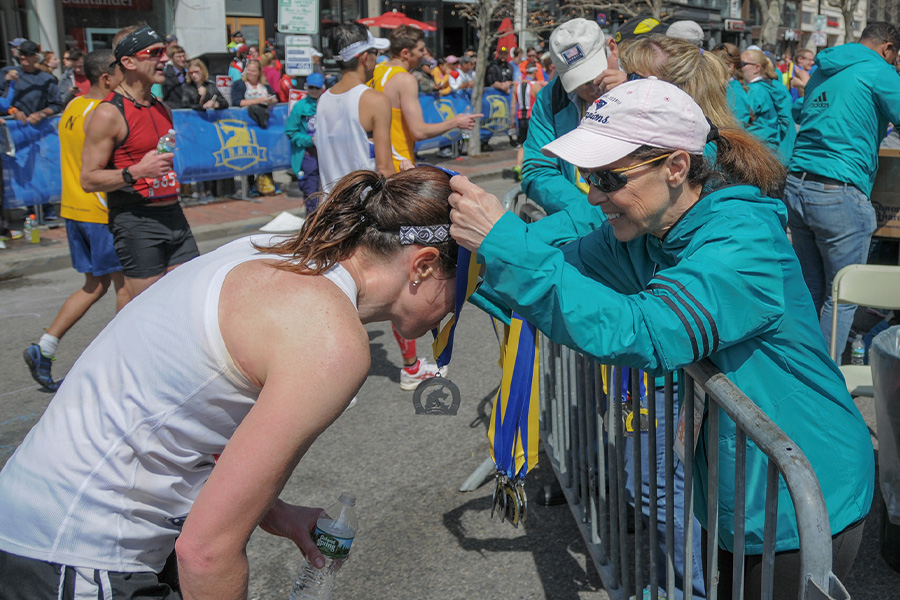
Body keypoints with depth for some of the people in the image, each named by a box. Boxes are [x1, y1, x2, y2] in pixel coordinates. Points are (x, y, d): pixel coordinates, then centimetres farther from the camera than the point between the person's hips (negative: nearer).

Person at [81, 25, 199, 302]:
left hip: (173, 215, 7)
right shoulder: (109, 113, -11)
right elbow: (89, 179, -14)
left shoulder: (162, 109, 13)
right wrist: (136, 172, -24)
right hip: (135, 220, -7)